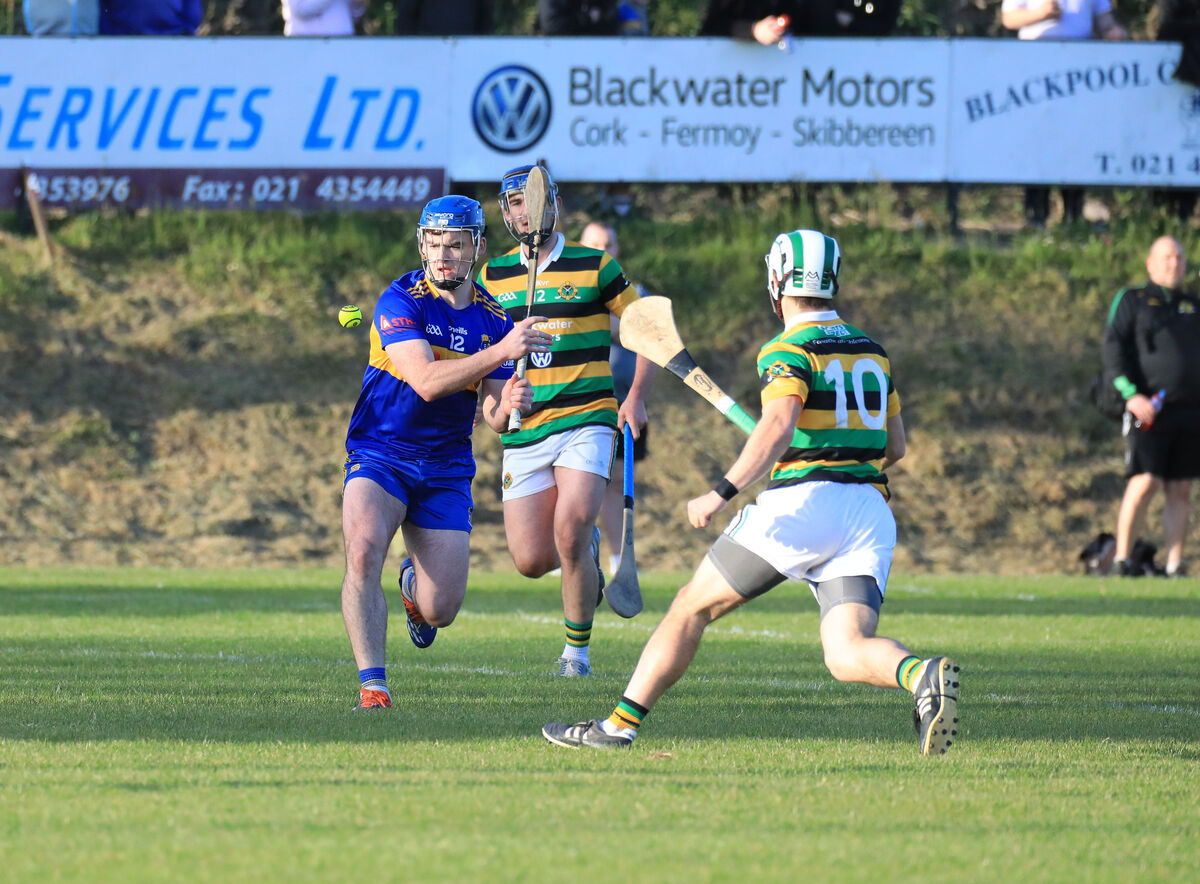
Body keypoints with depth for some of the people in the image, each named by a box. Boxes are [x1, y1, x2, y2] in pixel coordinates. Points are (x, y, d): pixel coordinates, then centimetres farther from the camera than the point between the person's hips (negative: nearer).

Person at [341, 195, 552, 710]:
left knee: (440, 611, -2)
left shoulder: (493, 319, 1)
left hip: (446, 469, 3)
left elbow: (494, 416, 1)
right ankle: (372, 684, -25)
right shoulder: (401, 301, -13)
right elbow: (426, 381, -27)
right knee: (364, 551, -32)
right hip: (380, 455, -3)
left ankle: (414, 584, 37)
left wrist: (508, 405, -23)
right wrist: (502, 352, -35)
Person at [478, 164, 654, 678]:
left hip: (585, 420, -3)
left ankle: (578, 649, -1)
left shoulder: (593, 267, 1)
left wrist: (636, 395, -3)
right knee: (531, 560, -3)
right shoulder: (492, 276, 10)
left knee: (569, 535, -20)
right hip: (523, 432, 3)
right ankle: (586, 549, 33)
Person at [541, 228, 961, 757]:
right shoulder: (871, 351, 19)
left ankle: (621, 724, 11)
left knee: (690, 609, 10)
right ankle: (924, 677, -39)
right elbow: (895, 446, 27)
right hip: (870, 510, 5)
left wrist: (723, 493, -24)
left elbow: (778, 426, -21)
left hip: (802, 503, -5)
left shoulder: (788, 351, -3)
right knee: (847, 655, -7)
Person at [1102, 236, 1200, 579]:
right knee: (1145, 483, -13)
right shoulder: (1130, 302, 5)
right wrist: (1132, 395, -17)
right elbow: (1113, 351, -4)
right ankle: (1122, 558, -5)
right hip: (1148, 409, -5)